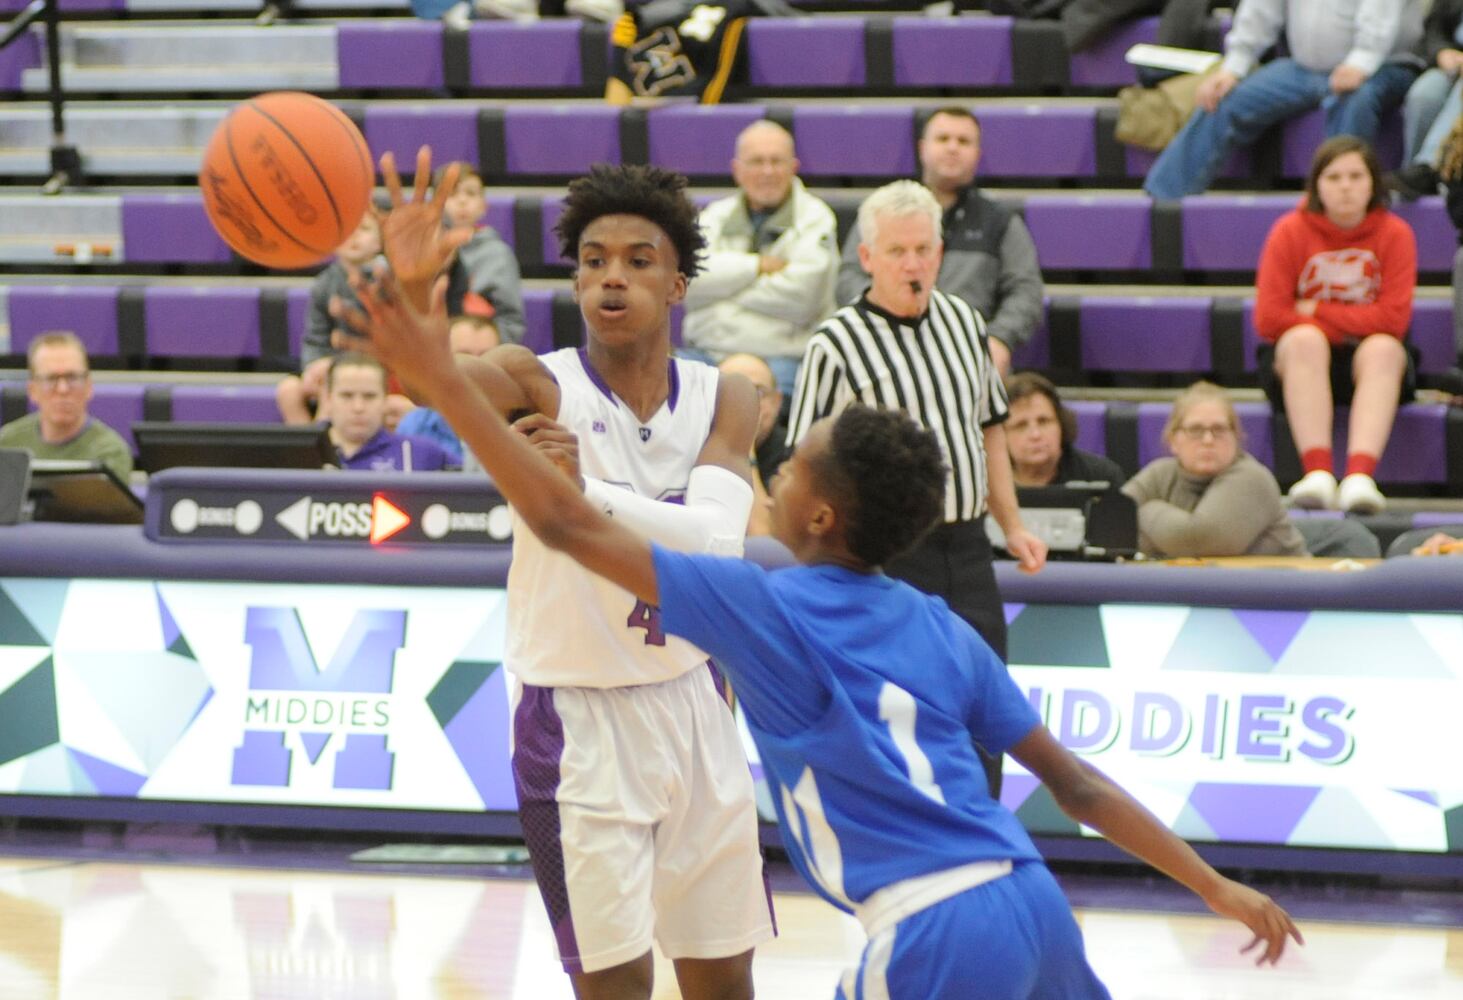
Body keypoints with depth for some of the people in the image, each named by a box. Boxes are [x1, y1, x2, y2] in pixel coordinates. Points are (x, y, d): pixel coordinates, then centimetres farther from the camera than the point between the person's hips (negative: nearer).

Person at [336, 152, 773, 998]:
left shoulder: (723, 399, -4)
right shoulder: (540, 384, -13)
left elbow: (717, 539, -22)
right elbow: (429, 373, -35)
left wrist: (587, 489, -38)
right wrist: (408, 291, -57)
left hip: (691, 702, 4)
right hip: (578, 718, -4)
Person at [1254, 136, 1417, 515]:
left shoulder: (1394, 234, -4)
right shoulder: (1290, 232, -5)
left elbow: (1393, 319, -13)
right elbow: (1268, 319, -12)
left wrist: (1316, 311, -13)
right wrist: (1351, 324, -12)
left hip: (1367, 367, 0)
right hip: (1297, 361, 0)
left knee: (1382, 348, -32)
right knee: (1305, 339, -33)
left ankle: (1360, 475, -52)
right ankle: (1317, 472, -47)